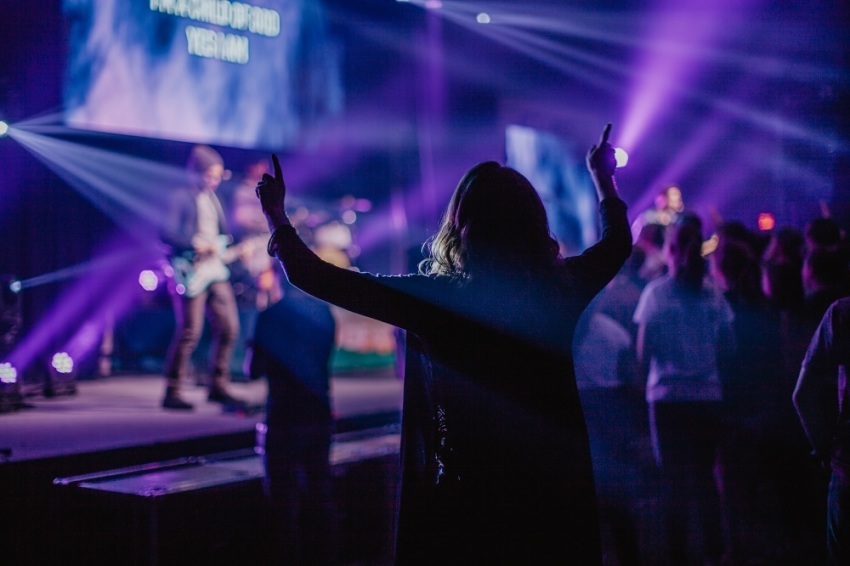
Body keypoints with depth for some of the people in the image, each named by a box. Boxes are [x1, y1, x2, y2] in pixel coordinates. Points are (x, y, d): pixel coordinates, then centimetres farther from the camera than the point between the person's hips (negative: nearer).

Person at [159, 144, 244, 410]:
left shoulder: (212, 198, 17)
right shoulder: (181, 197, -7)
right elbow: (167, 233, -17)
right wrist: (196, 246, -23)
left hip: (215, 270, 8)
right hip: (190, 273, -8)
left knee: (229, 327, 5)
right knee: (189, 333, -10)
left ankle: (217, 387, 16)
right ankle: (171, 393, -1)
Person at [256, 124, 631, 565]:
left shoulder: (436, 301, -16)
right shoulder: (560, 292, -7)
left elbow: (314, 276, -8)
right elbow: (616, 241, 16)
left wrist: (275, 213, 8)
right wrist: (602, 174, 33)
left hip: (460, 509, -3)